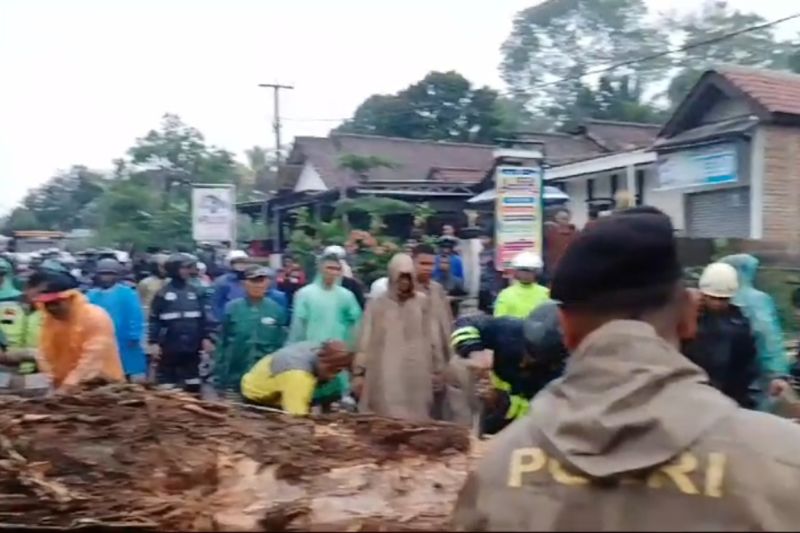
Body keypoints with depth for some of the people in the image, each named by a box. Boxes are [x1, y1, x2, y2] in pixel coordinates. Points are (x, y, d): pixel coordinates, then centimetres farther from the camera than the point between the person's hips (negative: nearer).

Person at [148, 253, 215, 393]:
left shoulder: (196, 292, 5)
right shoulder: (163, 294, -4)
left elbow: (204, 317, 7)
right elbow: (154, 320, -4)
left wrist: (207, 337, -1)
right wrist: (153, 342, -10)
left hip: (191, 347, 3)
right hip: (169, 348, -3)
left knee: (193, 386, 13)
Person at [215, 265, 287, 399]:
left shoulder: (276, 310, -2)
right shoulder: (232, 308, -4)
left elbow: (282, 345, 4)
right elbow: (222, 343, 0)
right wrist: (219, 377, -1)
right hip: (235, 377, 0)